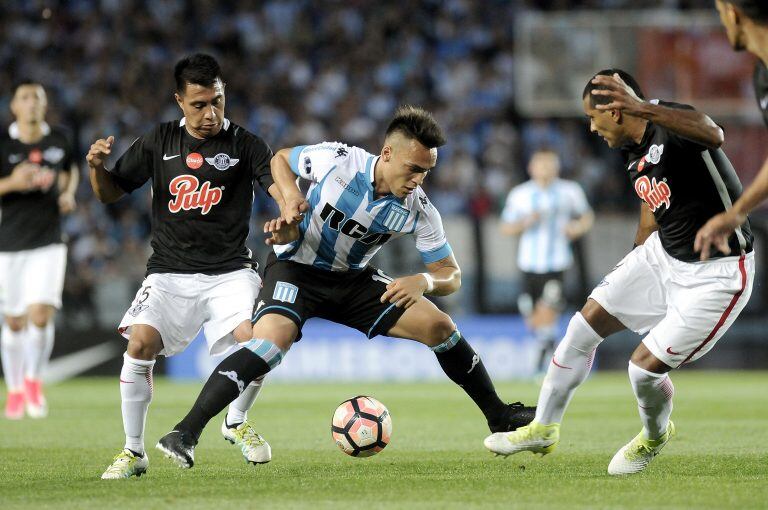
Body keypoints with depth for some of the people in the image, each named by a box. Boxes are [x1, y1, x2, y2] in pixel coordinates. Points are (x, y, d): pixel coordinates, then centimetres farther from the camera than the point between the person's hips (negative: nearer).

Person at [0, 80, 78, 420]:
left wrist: (69, 193, 4)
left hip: (48, 243, 1)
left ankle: (34, 381, 8)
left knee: (41, 315, -15)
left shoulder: (60, 140, 3)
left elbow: (71, 170, 24)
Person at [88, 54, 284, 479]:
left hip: (229, 271, -1)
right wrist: (97, 168, -8)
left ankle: (236, 423, 8)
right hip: (170, 272, 1)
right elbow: (110, 193, 14)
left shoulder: (244, 145, 0)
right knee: (141, 341, -22)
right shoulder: (160, 141, 8)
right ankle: (134, 451, -5)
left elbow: (281, 187, -14)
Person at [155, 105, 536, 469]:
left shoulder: (418, 211, -16)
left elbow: (451, 275, -9)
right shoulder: (336, 160, -23)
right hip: (296, 267, -4)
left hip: (353, 279, 4)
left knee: (439, 327, -7)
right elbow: (281, 158, -2)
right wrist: (291, 197, -22)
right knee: (271, 341, -32)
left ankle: (499, 417, 12)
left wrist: (423, 281, -32)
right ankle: (186, 433, -31)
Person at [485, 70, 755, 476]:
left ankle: (655, 437, 23)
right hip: (662, 254, 9)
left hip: (715, 274, -9)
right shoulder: (635, 154, 4)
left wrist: (643, 109, -63)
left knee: (645, 366, -11)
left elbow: (713, 136, -50)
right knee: (585, 325, 8)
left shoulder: (671, 123, -25)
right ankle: (543, 429, 25)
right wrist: (632, 280, 30)